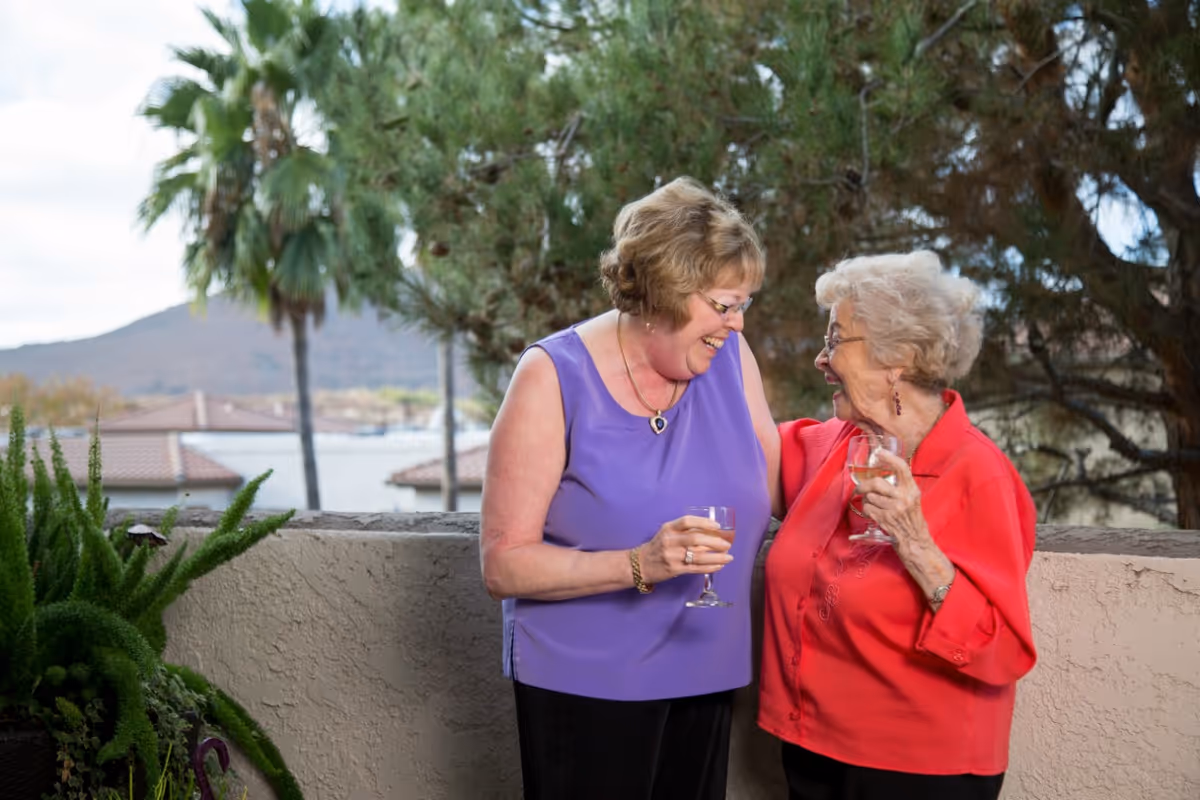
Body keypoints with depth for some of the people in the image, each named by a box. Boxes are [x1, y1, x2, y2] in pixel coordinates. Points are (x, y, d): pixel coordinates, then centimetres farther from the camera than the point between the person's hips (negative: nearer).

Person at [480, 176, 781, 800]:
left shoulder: (730, 356, -1)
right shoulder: (555, 378, -14)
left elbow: (772, 493, 7)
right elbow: (503, 564, -15)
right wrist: (639, 565, -27)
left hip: (706, 675, 4)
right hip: (585, 681, -4)